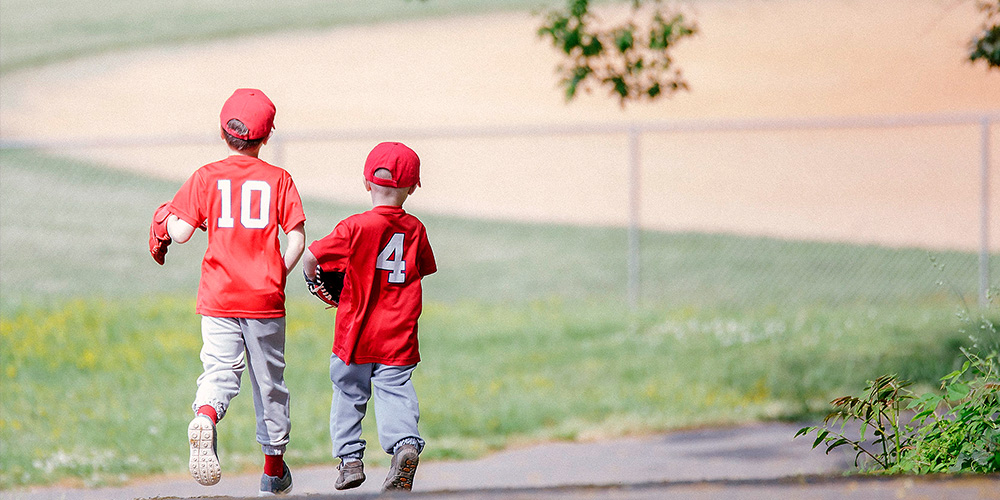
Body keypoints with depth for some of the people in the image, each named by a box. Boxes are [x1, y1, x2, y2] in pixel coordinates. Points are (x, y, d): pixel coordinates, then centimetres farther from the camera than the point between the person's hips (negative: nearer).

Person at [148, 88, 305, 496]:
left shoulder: (206, 177, 0)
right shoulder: (278, 179, 1)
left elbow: (181, 231, -5)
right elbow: (297, 238, -5)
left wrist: (165, 221, 17)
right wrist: (277, 277, 8)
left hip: (218, 295, 0)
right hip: (265, 297, 0)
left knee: (220, 370, -1)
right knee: (269, 380, 12)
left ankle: (205, 417, -36)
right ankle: (274, 468, 20)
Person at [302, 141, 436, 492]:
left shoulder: (356, 227, -11)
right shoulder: (414, 229, 0)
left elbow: (311, 257, -11)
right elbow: (422, 269, 15)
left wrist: (314, 280, 9)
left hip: (355, 333, -2)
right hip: (399, 338, 2)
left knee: (348, 393, 15)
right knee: (396, 394, 3)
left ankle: (350, 457, 16)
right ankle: (406, 442, -22)